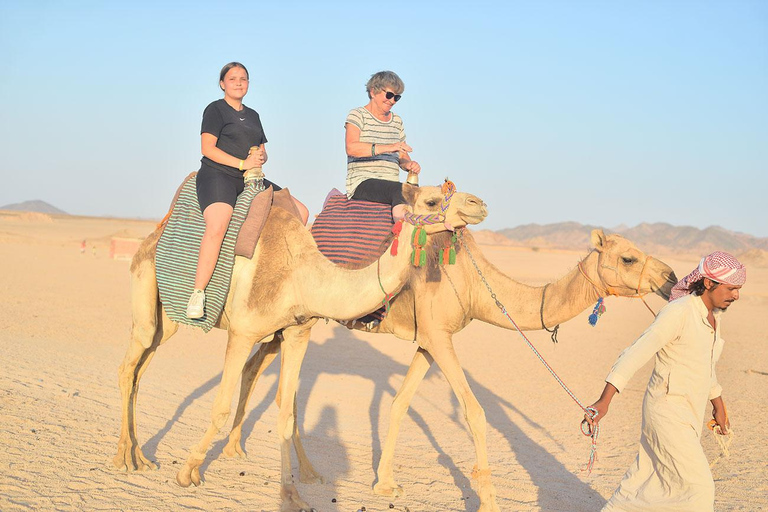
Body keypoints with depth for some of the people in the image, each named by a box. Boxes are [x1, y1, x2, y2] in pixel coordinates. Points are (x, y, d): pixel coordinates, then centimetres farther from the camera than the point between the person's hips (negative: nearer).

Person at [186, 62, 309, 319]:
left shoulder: (252, 115, 24)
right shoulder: (215, 110, 3)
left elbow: (263, 152, 26)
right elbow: (208, 148, -8)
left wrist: (259, 156, 1)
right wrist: (242, 163, -13)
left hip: (249, 180, 8)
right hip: (217, 175, -7)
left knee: (300, 211, 0)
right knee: (217, 226, -35)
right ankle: (198, 293, -36)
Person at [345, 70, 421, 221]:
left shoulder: (397, 121, 21)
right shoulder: (357, 115, 1)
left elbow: (402, 156, 25)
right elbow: (351, 148, -17)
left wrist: (409, 164, -2)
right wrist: (388, 147, -26)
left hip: (390, 184, 6)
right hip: (362, 183, -6)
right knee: (401, 190, -34)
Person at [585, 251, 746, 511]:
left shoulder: (712, 314, 7)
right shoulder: (678, 312, -21)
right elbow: (635, 354, -27)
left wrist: (718, 404, 32)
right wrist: (604, 402, -35)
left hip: (690, 412, 9)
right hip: (668, 411, -9)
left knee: (647, 481, 15)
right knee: (698, 489, -7)